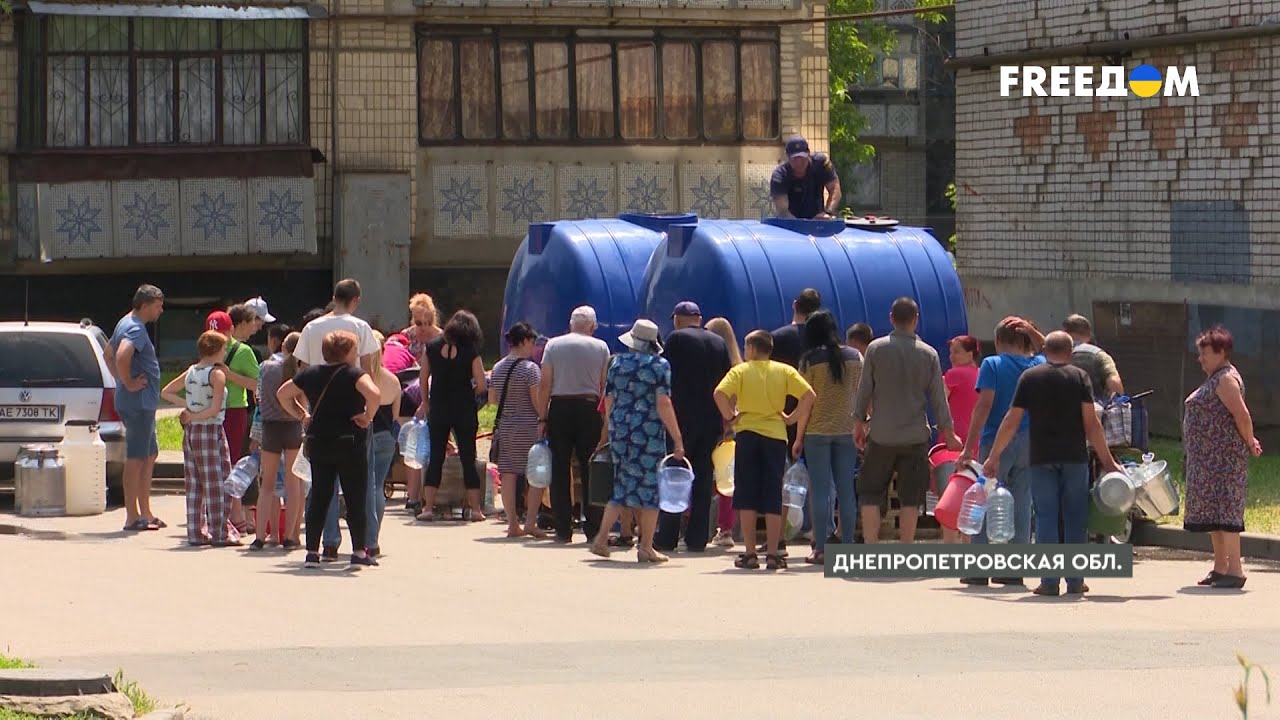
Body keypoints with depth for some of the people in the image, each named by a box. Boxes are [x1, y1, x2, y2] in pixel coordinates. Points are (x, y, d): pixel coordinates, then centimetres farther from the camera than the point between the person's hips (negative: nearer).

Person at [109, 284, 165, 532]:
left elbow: (109, 353, 29)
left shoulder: (126, 324, 16)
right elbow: (122, 355, -35)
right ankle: (132, 518, -4)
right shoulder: (136, 329, -17)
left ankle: (145, 514, 20)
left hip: (143, 403, 11)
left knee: (149, 455, 16)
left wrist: (122, 380, 21)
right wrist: (129, 383, -22)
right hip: (138, 403, -11)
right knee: (136, 459, -7)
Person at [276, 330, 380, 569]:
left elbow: (282, 394, 17)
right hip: (349, 442, -5)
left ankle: (312, 551, 7)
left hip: (317, 443, 5)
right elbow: (373, 394, -28)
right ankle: (359, 552, 2)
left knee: (319, 498, 9)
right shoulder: (353, 374, -10)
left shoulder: (310, 374, 8)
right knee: (355, 498, 2)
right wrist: (367, 417, -13)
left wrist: (301, 416, 15)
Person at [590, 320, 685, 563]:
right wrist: (677, 439, -11)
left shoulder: (617, 363, 7)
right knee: (650, 487, 3)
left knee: (622, 486, 15)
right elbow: (663, 404, -13)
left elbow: (608, 400, 11)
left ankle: (601, 538, 6)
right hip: (649, 433, -5)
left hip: (619, 431, 5)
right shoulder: (659, 365, -6)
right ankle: (646, 548, 4)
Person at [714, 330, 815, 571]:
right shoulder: (784, 371, 4)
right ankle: (773, 553, 2)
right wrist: (792, 418, 2)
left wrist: (730, 417, -4)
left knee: (747, 497, 4)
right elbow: (809, 395, -7)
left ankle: (750, 554, 1)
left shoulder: (740, 371, -1)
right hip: (776, 435, 1)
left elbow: (720, 394, -17)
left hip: (748, 434, -1)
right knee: (773, 497, 5)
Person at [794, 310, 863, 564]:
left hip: (818, 431, -3)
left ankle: (820, 549, -3)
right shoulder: (855, 357, 4)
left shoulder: (811, 360, -6)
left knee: (820, 490, 0)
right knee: (846, 490, 6)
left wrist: (799, 438, 0)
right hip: (847, 430, 3)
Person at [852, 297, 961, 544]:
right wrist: (948, 432, 11)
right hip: (915, 437, 1)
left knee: (870, 495, 7)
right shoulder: (928, 354, 0)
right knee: (910, 499, 5)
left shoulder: (876, 348, -3)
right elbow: (938, 398, 2)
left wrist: (859, 422, 14)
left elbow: (864, 390, 1)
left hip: (881, 436, -1)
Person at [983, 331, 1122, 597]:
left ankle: (1049, 581, -2)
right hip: (1075, 456, 0)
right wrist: (1107, 460, -1)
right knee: (1075, 518, 7)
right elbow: (1091, 423, -5)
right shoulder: (1079, 377, 2)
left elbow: (1011, 421, 1)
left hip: (1042, 458, 0)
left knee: (1046, 518, 2)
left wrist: (994, 457, 8)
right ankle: (1075, 580, 8)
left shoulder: (1029, 377, 3)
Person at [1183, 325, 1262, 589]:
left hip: (1223, 457, -11)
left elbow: (1242, 415, -21)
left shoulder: (1226, 379, -14)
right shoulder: (1215, 379, 19)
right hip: (1209, 458, 11)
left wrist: (1250, 444, -9)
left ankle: (1235, 571, -15)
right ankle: (1220, 567, 19)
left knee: (1223, 509, -13)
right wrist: (1249, 441, 13)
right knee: (1212, 511, 13)